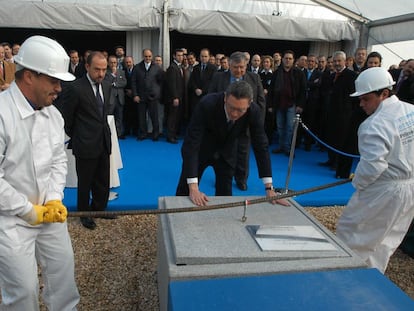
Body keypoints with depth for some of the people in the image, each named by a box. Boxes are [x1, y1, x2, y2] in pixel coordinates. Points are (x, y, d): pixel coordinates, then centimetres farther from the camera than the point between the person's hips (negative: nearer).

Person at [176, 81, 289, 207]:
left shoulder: (254, 111, -26)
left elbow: (261, 146, -19)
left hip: (227, 153, 2)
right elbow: (190, 144, -36)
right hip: (201, 149, -2)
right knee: (184, 194, 6)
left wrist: (269, 188, -22)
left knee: (224, 196, 5)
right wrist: (194, 188, -42)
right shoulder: (207, 104, -35)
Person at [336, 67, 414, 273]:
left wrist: (357, 182, -9)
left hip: (384, 192, -9)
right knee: (386, 241, 20)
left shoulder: (374, 125, -23)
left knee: (350, 233, 7)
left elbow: (372, 165, -27)